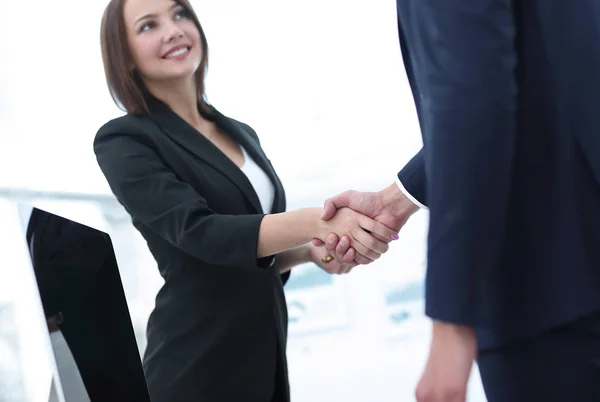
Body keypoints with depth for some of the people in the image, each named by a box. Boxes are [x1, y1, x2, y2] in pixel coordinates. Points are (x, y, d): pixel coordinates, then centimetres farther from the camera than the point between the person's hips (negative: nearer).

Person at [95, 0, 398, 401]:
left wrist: (311, 250, -3)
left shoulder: (241, 134, 11)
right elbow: (198, 232, -21)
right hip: (198, 367, -6)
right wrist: (316, 222, -31)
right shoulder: (124, 141, -8)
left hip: (266, 354, 6)